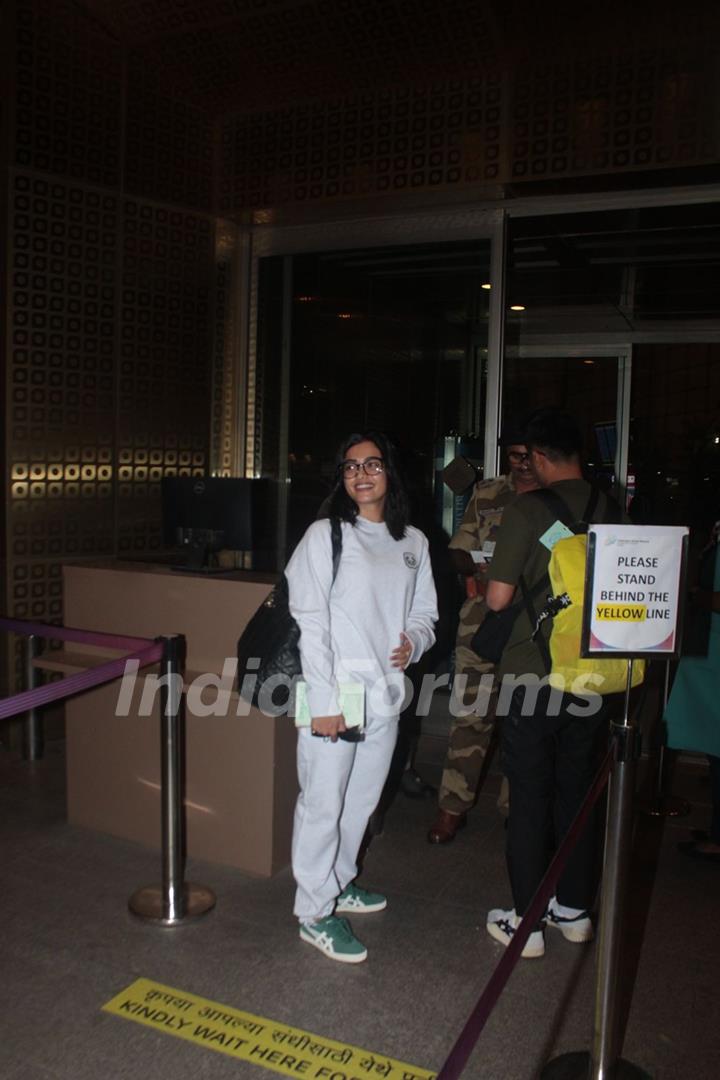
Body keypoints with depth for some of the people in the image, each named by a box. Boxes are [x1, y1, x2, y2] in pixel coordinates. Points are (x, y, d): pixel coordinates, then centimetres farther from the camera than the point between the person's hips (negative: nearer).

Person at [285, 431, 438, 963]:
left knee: (362, 799, 18)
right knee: (323, 802, 2)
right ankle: (315, 913, 17)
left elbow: (425, 614, 18)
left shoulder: (413, 542, 9)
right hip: (335, 693, -5)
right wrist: (324, 700, -15)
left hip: (386, 693, 6)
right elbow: (309, 621, -11)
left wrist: (413, 642, -5)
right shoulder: (325, 536, -7)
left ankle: (339, 882, 39)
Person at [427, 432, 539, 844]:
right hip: (484, 617, 1)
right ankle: (453, 806, 12)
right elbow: (459, 551, 10)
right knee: (472, 712, 1)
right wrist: (478, 566, -11)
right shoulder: (486, 494, 10)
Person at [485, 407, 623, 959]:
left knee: (530, 799, 6)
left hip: (535, 673, -4)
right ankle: (576, 910, 30)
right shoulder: (612, 510, 0)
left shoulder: (528, 509, -13)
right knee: (579, 793, 17)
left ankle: (527, 922, 17)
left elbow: (498, 598, -13)